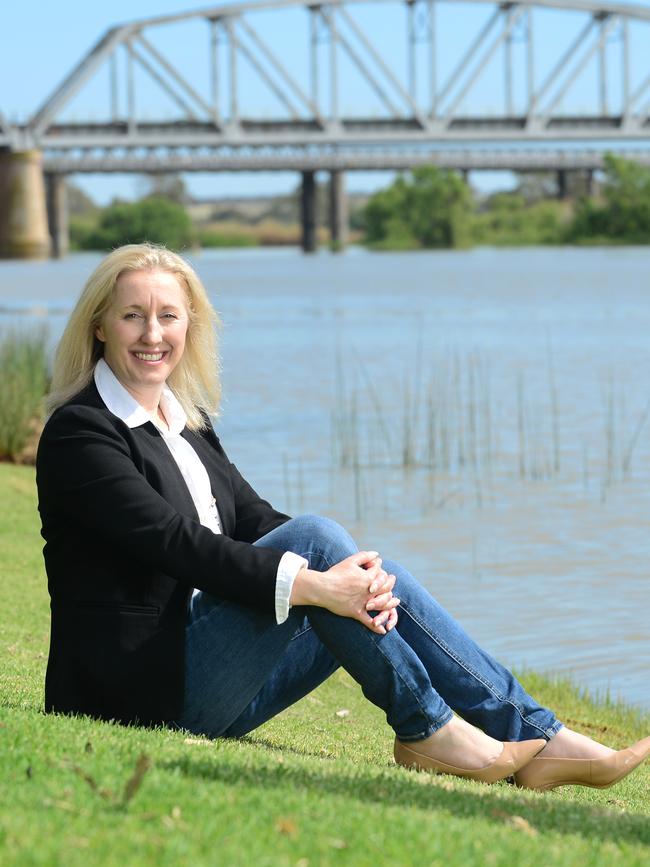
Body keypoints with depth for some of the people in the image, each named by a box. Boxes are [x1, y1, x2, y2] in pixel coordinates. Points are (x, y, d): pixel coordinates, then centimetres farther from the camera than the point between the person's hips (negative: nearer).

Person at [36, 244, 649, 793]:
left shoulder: (186, 423, 17)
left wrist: (357, 581, -14)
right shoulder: (79, 432, -10)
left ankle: (533, 737, -9)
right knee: (312, 536, -21)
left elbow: (257, 522, 5)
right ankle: (425, 731, -13)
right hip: (150, 687, -8)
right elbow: (175, 543, -22)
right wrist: (310, 584, -28)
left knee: (374, 585, -6)